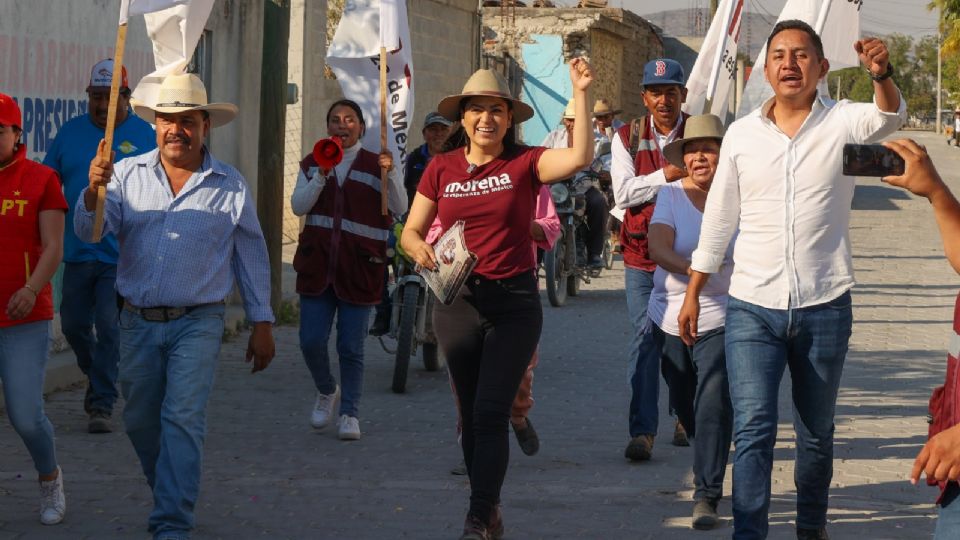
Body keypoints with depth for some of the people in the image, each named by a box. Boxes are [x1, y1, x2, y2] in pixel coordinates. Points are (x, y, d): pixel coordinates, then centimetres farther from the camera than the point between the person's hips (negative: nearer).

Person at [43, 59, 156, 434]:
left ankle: (102, 404, 0)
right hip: (77, 251, 4)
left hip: (123, 255, -4)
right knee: (73, 325, 11)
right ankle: (97, 378, 36)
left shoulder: (144, 136, -1)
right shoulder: (70, 132, 8)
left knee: (110, 328, -6)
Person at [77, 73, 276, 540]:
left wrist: (262, 324, 8)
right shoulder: (127, 175, 4)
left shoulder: (230, 186, 3)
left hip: (197, 324, -3)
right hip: (138, 322, 3)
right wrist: (93, 192, -28)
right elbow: (88, 231, -7)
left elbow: (252, 257, 9)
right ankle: (172, 496, 33)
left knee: (183, 419, -13)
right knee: (140, 422, 10)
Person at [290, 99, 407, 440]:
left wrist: (390, 173, -23)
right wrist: (321, 176, -13)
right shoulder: (312, 164, 12)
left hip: (359, 268, -2)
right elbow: (298, 206, 0)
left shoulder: (376, 165, 3)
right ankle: (326, 391, 27)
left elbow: (399, 208, -7)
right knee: (311, 341, 0)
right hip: (317, 264, 3)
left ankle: (349, 413, 11)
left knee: (351, 347, -1)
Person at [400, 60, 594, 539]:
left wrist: (580, 93, -25)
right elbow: (410, 231, 7)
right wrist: (420, 250, -15)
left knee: (490, 413, -11)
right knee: (471, 414, 12)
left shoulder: (524, 163, -4)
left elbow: (580, 157, -21)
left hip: (514, 302, -3)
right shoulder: (441, 169, 3)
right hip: (458, 300, 3)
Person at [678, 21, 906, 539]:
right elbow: (718, 221, 11)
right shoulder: (741, 134, 3)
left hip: (824, 309, 0)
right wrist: (692, 294, 11)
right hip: (751, 308, 0)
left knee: (816, 434, 13)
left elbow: (888, 117, -26)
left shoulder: (841, 122, -3)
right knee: (752, 431, -10)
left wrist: (882, 74, -48)